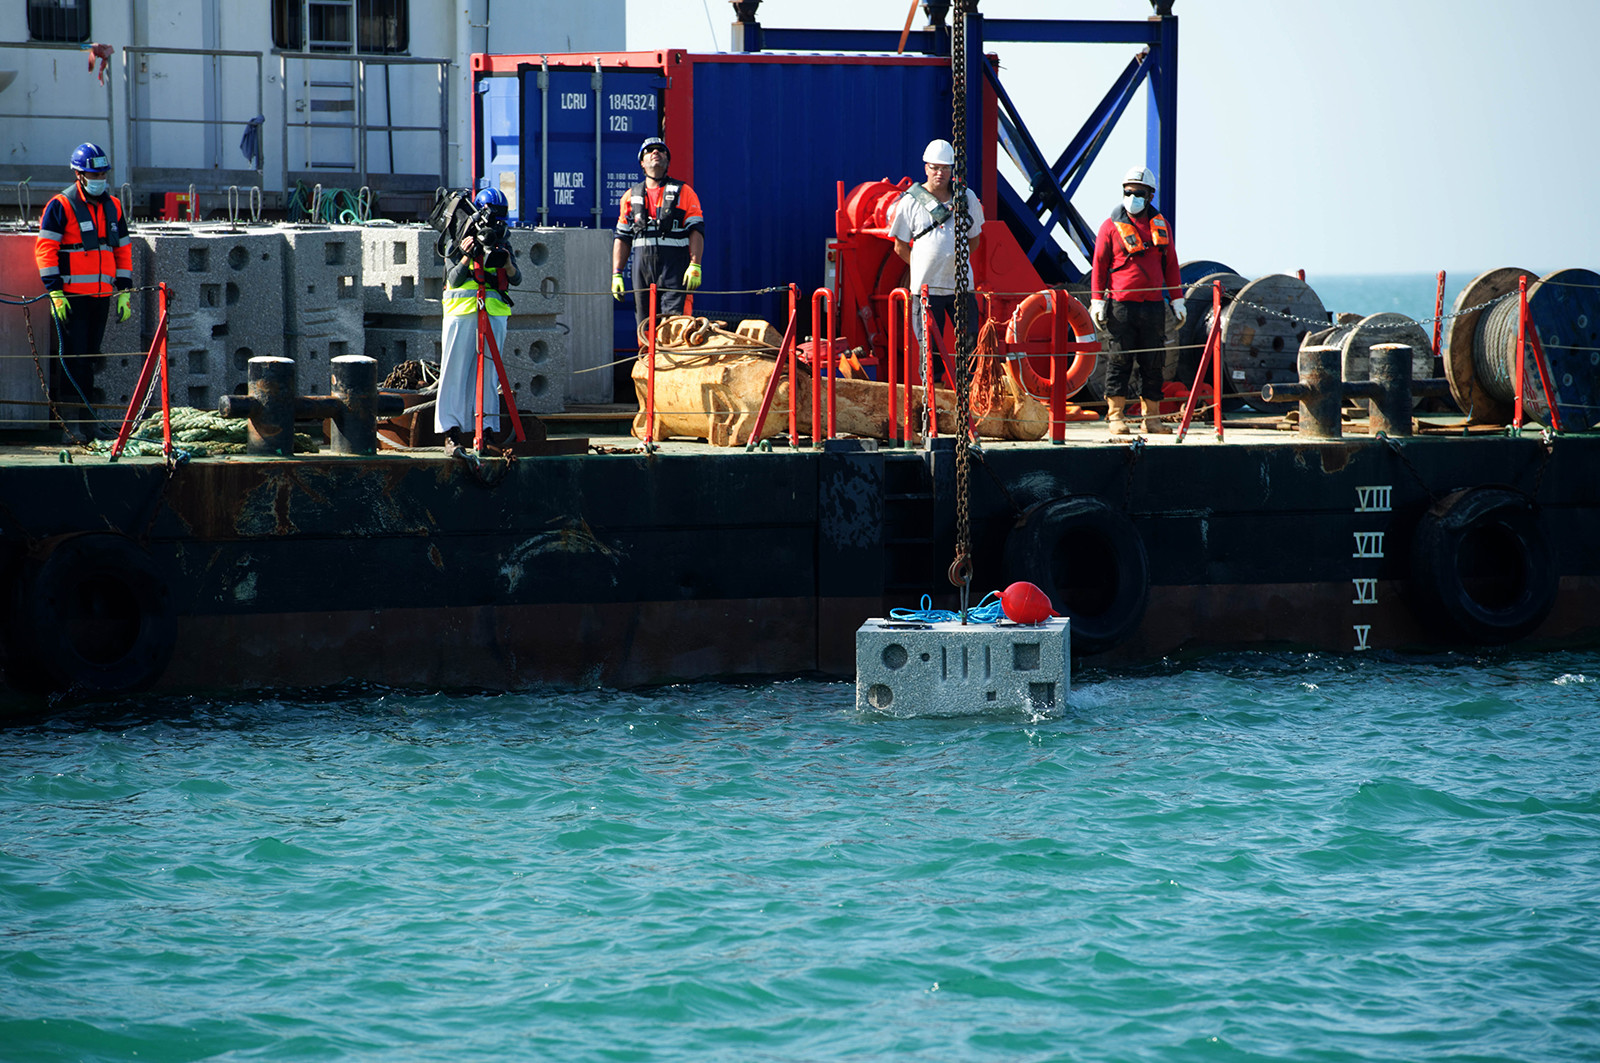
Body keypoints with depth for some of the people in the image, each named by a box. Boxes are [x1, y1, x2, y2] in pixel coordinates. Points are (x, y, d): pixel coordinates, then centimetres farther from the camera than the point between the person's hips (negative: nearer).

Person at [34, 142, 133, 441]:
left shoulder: (113, 206, 13)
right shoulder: (60, 206, -5)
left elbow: (123, 250, 18)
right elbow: (45, 249, -8)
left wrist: (124, 292, 12)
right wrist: (54, 292, -15)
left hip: (102, 294, 6)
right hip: (71, 296, -6)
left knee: (89, 357, 10)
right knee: (73, 357, -7)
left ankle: (85, 416, 14)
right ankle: (69, 421, -5)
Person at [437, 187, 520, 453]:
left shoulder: (503, 246, 13)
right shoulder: (460, 244, 3)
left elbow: (516, 279, 2)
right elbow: (453, 280, -5)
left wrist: (506, 262, -18)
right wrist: (467, 257, -19)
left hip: (495, 314, 3)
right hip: (462, 312, -3)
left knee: (488, 374, 3)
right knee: (456, 372, -5)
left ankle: (485, 430, 6)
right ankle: (451, 433, -6)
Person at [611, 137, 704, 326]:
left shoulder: (683, 193, 8)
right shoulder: (631, 196, 17)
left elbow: (696, 230, 1)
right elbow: (622, 238, 18)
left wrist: (695, 266, -12)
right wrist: (616, 274, 8)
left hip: (674, 268, -3)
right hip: (642, 268, 3)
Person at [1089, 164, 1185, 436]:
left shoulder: (1161, 225, 12)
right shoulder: (1111, 226, 1)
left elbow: (1170, 265, 17)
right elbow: (1099, 265, 1)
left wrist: (1177, 300, 14)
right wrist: (1097, 301, -5)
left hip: (1153, 305, 3)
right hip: (1121, 305, -3)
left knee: (1153, 363, 4)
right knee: (1119, 362, -3)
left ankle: (1151, 417, 10)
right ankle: (1115, 416, 1)